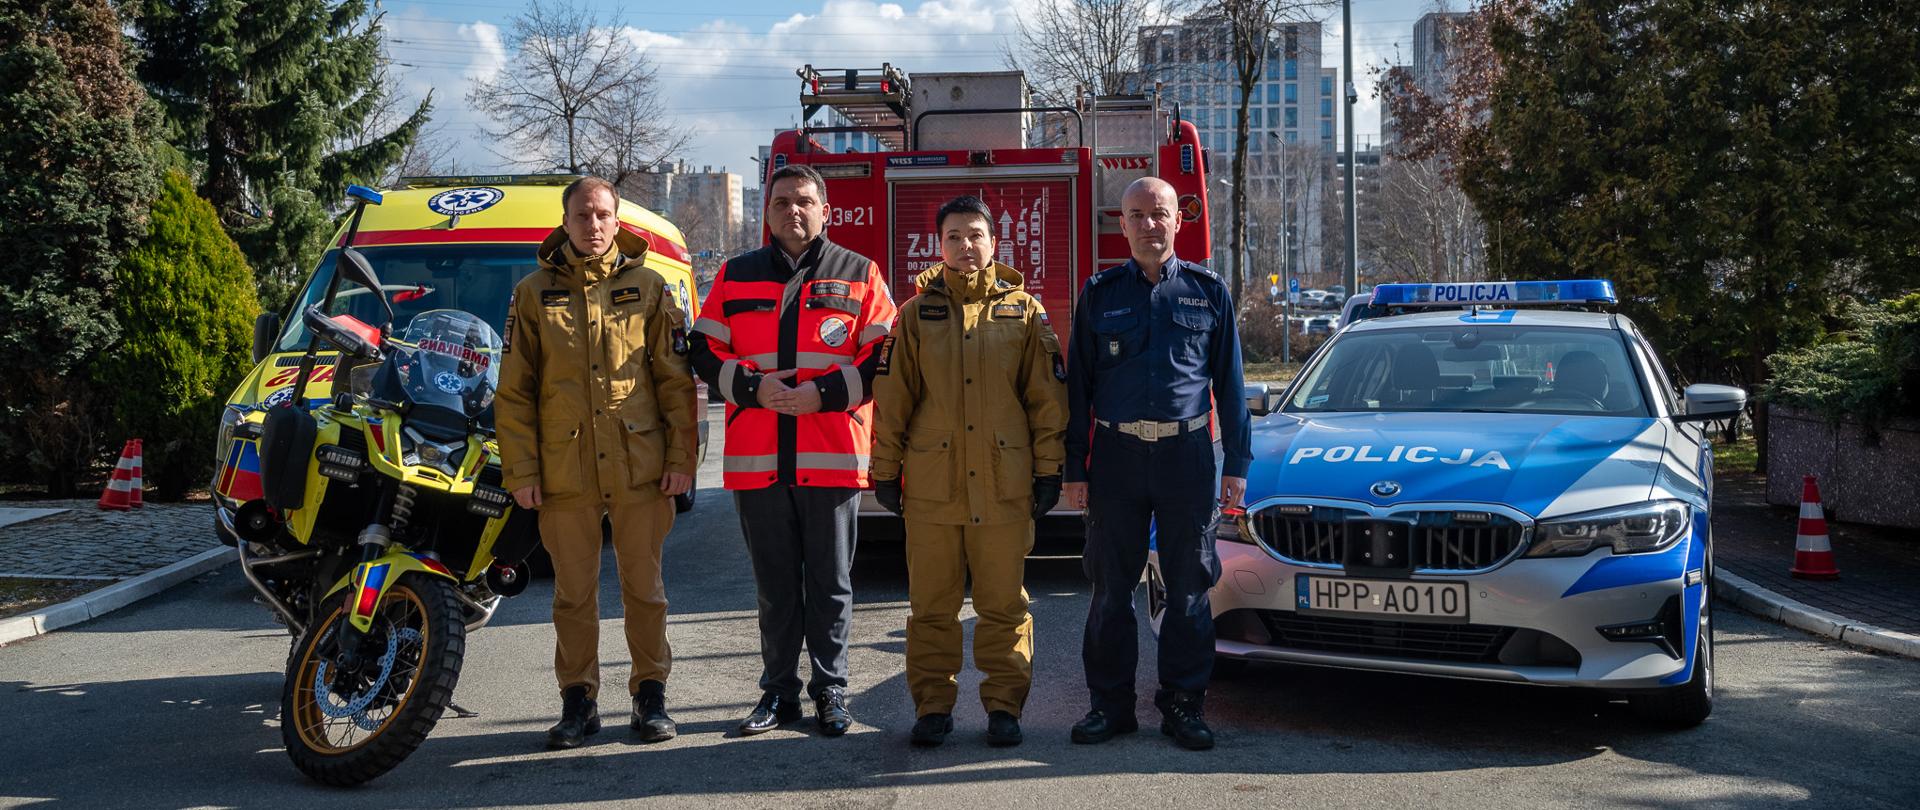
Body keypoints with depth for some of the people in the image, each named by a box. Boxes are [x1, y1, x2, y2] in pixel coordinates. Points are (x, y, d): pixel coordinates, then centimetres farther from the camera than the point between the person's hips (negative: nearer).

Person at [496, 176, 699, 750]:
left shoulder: (648, 288, 6)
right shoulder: (534, 293, 6)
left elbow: (676, 380, 4)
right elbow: (514, 391, 5)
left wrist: (680, 456, -2)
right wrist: (520, 470, -1)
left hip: (640, 469, 0)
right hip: (564, 474, 1)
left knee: (644, 587, 8)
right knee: (574, 593, 8)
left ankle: (650, 694, 20)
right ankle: (578, 701, 20)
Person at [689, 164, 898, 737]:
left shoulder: (858, 275, 6)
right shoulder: (736, 277, 11)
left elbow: (882, 359, 0)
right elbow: (705, 353, 8)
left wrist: (823, 392, -13)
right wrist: (752, 387, -10)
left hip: (833, 458, -2)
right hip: (757, 459, 2)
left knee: (830, 582, 6)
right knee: (775, 583, 10)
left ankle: (830, 690, 17)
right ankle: (779, 690, 21)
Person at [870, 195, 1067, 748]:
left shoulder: (1024, 311, 5)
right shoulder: (917, 313, 7)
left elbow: (1047, 397, 5)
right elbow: (892, 397, 7)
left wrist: (1048, 470, 1)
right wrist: (885, 470, 4)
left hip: (1004, 484, -1)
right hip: (931, 485, 1)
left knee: (1003, 602, 5)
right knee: (932, 603, 6)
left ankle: (1004, 704, 17)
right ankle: (933, 706, 17)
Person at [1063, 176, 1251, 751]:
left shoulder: (1208, 292, 7)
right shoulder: (1100, 293, 7)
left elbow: (1229, 382, 8)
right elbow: (1078, 385, 8)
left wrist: (1236, 463, 2)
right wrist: (1074, 469, 2)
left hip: (1187, 452, 0)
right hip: (1116, 452, 1)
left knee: (1190, 585, 4)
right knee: (1112, 585, 6)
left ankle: (1183, 703, 15)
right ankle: (1111, 702, 16)